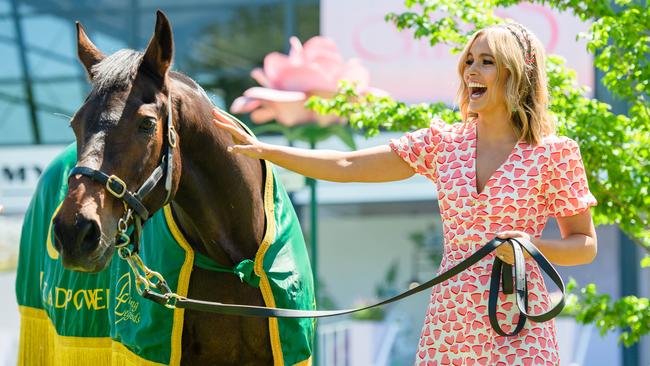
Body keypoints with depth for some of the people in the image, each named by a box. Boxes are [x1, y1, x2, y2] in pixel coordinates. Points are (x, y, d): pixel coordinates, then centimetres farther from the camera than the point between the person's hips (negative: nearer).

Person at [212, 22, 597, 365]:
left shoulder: (554, 153, -3)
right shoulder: (442, 142, 7)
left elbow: (585, 246, 1)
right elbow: (346, 166, 4)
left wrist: (531, 247, -18)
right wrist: (263, 149, -2)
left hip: (517, 329, -3)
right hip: (447, 321, 3)